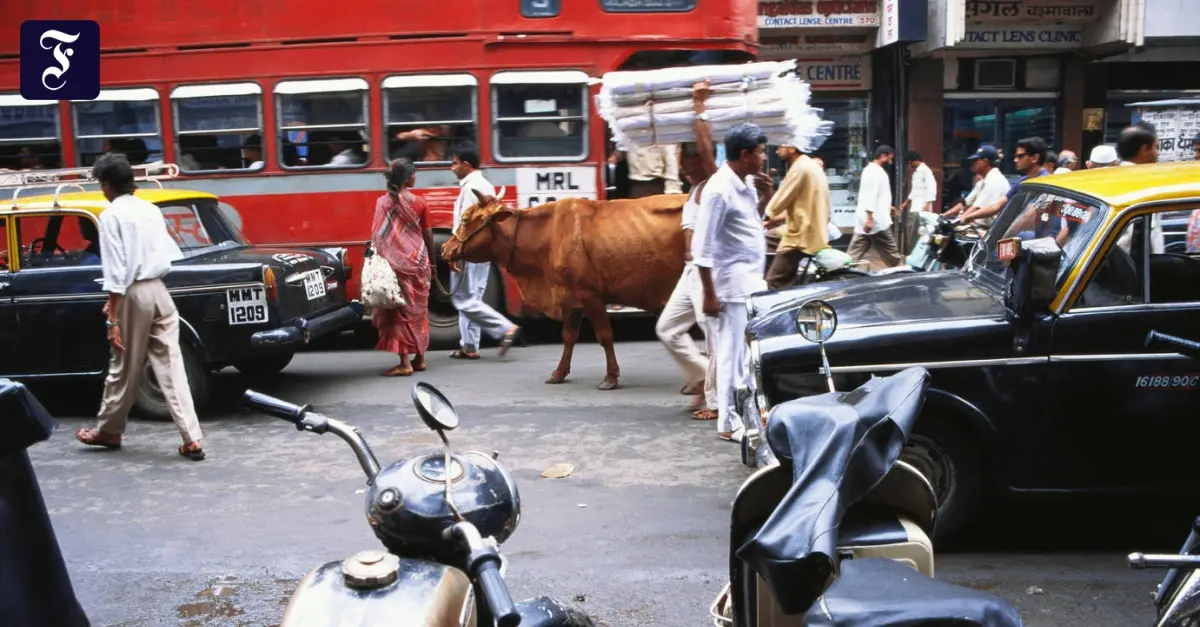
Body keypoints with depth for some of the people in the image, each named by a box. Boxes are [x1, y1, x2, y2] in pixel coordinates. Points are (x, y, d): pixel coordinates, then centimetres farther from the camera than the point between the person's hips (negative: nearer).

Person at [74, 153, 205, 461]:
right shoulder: (151, 210, 11)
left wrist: (113, 320, -14)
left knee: (124, 368, 10)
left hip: (134, 294, -5)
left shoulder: (111, 216, -8)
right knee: (171, 365, 2)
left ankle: (108, 430, 30)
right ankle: (192, 439, -4)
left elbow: (115, 270, -15)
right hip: (158, 290, 5)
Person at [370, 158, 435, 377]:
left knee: (399, 309, 0)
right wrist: (432, 263, 14)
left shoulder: (382, 203, -5)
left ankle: (404, 363, -4)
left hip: (394, 262, -2)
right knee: (418, 309, 13)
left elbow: (378, 237, -5)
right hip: (418, 260, 2)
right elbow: (427, 234, 4)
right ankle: (419, 358, 19)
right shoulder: (419, 202, -1)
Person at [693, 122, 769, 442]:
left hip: (753, 281, 9)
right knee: (734, 354, -3)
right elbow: (702, 246, -19)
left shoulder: (746, 183, 9)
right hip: (733, 284, -9)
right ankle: (730, 423, 6)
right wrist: (709, 294, -19)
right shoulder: (719, 189, -17)